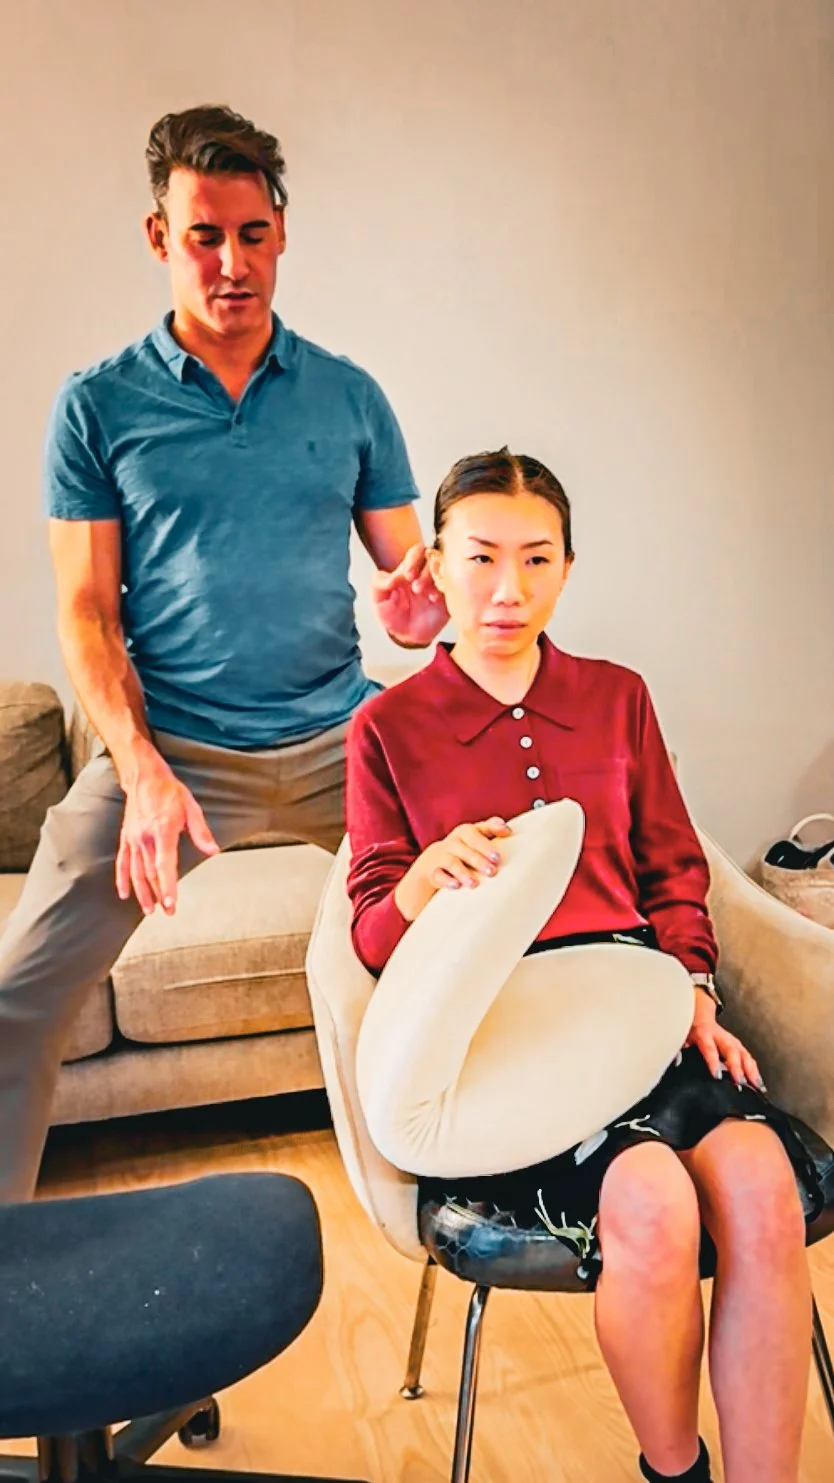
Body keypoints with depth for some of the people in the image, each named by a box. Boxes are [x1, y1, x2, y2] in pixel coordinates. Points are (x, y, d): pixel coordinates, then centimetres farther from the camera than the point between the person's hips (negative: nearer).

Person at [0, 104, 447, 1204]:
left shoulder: (349, 397, 9)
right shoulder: (97, 405, 3)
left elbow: (410, 572, 9)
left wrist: (417, 611, -16)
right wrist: (143, 773, -15)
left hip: (339, 734, 2)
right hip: (167, 745, -1)